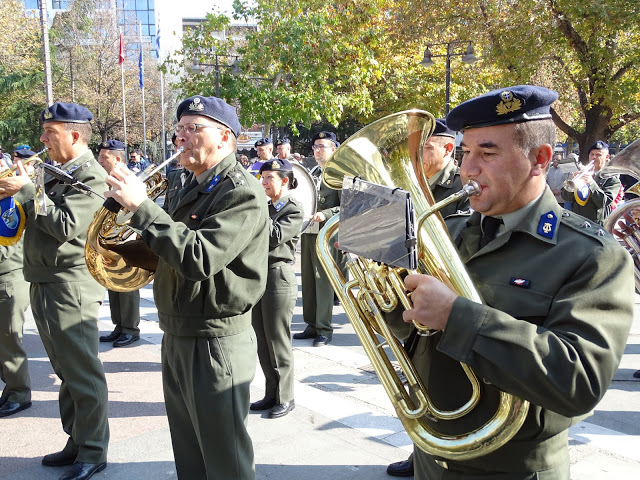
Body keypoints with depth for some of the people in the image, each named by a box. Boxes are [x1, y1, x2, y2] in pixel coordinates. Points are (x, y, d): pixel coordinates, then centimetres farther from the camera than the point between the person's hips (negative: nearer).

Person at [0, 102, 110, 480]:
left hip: (70, 287, -10)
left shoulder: (91, 177, -13)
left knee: (83, 373, -1)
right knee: (67, 371, 17)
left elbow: (66, 226, -24)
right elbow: (40, 219, 17)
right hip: (44, 285, 10)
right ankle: (76, 442, 30)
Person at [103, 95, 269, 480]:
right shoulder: (195, 187, 13)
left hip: (215, 343, -9)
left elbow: (200, 258, -30)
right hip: (177, 337, 9)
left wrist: (141, 207, -25)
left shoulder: (241, 192, -17)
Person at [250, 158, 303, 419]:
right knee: (262, 342, 12)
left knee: (278, 341, 0)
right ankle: (271, 394, 25)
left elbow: (275, 236, -21)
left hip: (278, 276, -7)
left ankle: (285, 397, 13)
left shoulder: (293, 209, -7)